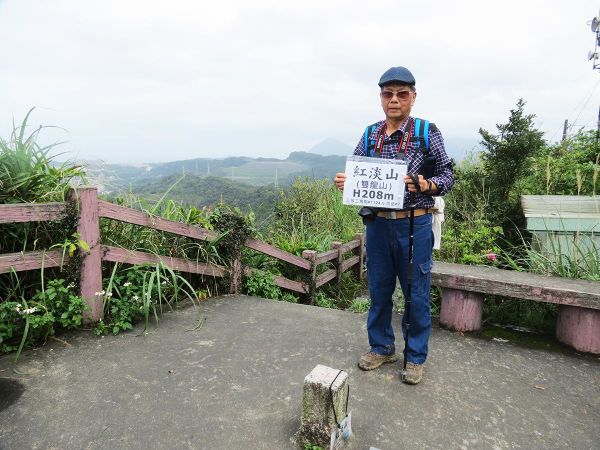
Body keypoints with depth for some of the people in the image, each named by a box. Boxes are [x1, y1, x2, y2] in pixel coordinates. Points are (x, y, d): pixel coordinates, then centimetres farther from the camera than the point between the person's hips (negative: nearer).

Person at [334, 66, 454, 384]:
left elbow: (448, 175, -2)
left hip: (414, 225, -3)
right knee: (379, 290, 14)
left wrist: (427, 185, -22)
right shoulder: (370, 134, 6)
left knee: (416, 294, 7)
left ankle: (416, 356, 27)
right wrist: (344, 182, -12)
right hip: (377, 224, 3)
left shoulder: (427, 132, -3)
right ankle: (381, 347, 34)